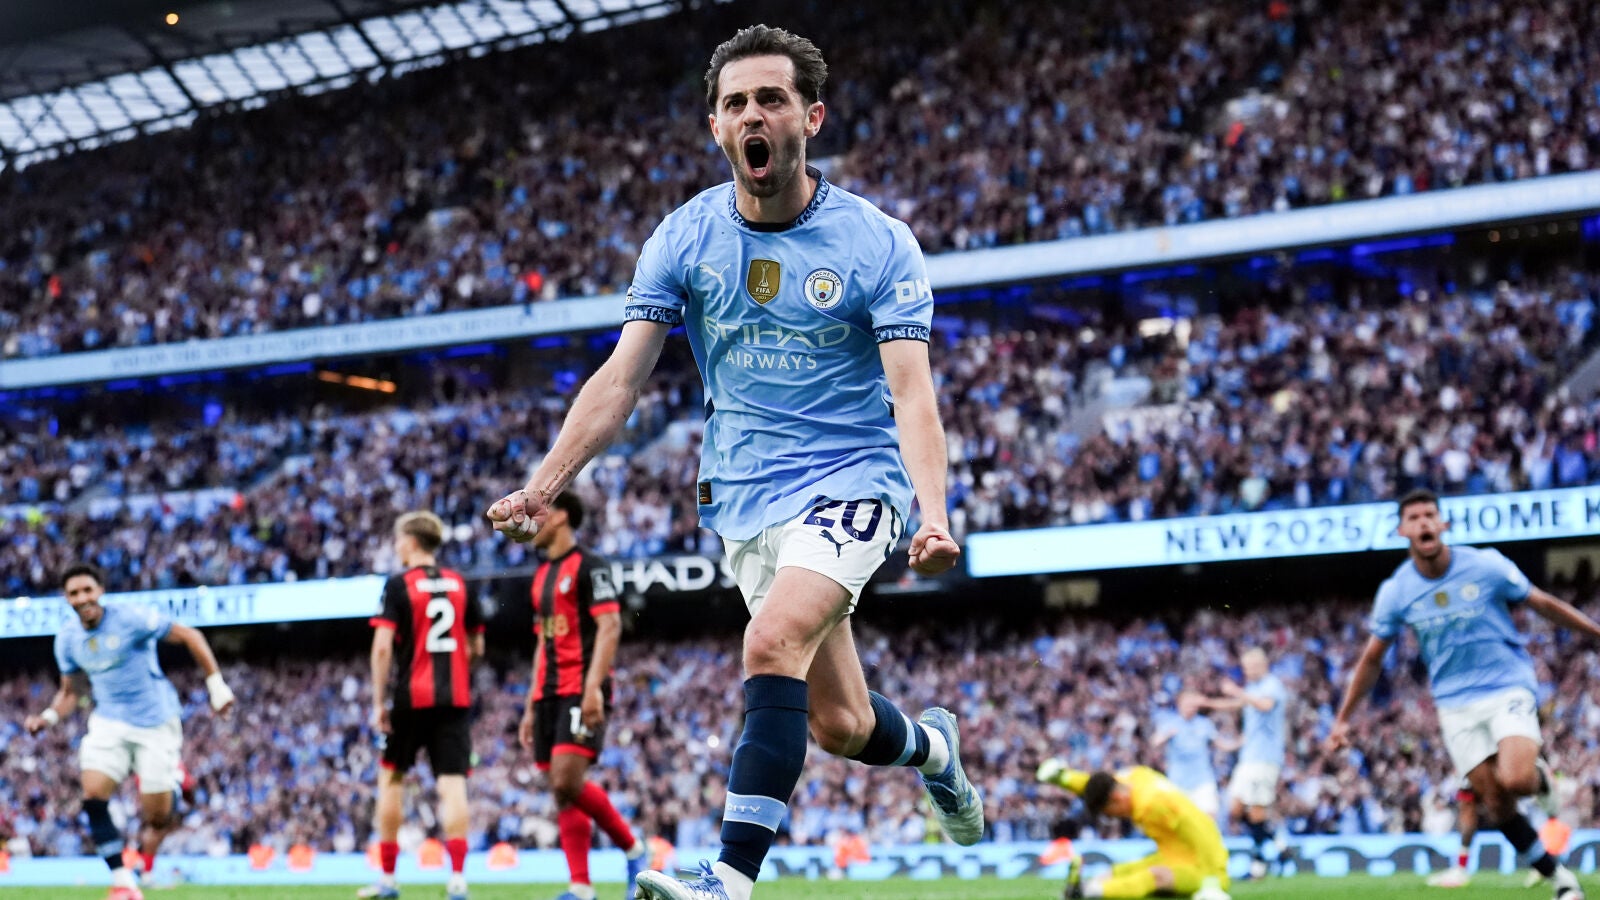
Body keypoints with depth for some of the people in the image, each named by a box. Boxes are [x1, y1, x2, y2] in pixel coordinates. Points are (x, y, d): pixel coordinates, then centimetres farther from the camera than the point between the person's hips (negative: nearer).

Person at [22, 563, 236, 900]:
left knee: (158, 817, -5)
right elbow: (70, 691, 16)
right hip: (109, 722, 3)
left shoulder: (131, 618, -14)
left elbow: (189, 636, -7)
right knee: (93, 793, -21)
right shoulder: (68, 639, 2)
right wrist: (48, 717, -3)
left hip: (156, 721, -3)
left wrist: (216, 684, -10)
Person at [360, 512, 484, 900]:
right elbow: (476, 647, 15)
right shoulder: (459, 584, 9)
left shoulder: (399, 584, -4)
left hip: (412, 697, -3)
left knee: (391, 778, 12)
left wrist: (378, 702, -7)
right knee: (452, 783, -3)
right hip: (456, 697, 3)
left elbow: (382, 646, -11)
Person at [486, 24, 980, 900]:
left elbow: (912, 394, -16)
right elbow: (620, 378, 0)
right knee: (839, 725, 4)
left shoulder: (878, 244, -9)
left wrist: (934, 516, -32)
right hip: (745, 495, 4)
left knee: (773, 642, -29)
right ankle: (930, 745, 41)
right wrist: (542, 487, -11)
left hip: (853, 477, -4)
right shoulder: (684, 239, 0)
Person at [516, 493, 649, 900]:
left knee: (568, 781, -20)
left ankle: (633, 848, -2)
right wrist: (531, 707, 20)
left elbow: (610, 627, -14)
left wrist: (593, 687, -24)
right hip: (549, 694, 9)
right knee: (561, 791, 1)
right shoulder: (543, 576, 21)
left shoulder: (589, 567, -5)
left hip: (581, 692, -8)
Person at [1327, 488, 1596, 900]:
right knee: (1495, 804, -5)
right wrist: (1342, 719, 7)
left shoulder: (1486, 566, -9)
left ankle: (1538, 775, 8)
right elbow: (1371, 660, 9)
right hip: (1456, 703, 2)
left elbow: (1544, 604, 4)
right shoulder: (1395, 591, -2)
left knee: (1515, 781, -27)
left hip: (1508, 685, -2)